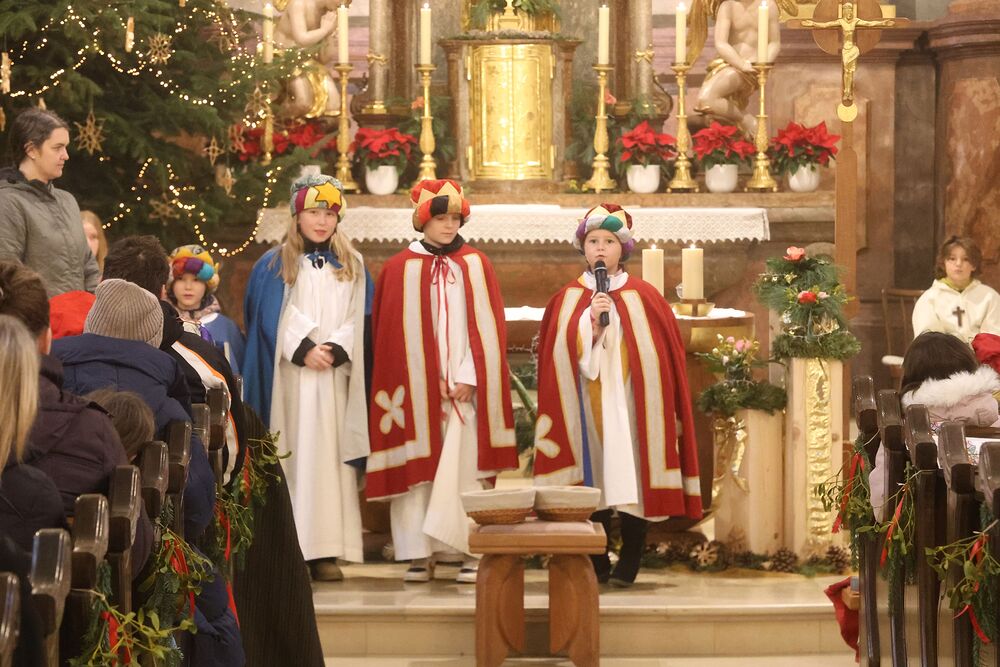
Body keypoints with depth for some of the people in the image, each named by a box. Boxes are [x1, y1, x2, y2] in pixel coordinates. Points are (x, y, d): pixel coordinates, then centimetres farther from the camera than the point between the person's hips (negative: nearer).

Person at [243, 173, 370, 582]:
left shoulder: (351, 267, 13)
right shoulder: (274, 266, 7)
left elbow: (357, 319, 7)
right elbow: (271, 320, -1)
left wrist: (335, 349, -11)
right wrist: (303, 350, -14)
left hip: (336, 375, 2)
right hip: (289, 377, -1)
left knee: (330, 454, -4)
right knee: (294, 453, -5)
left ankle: (326, 550, -6)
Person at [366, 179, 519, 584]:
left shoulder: (475, 266, 7)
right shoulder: (399, 270, 5)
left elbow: (486, 326, 2)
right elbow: (389, 333, 4)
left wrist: (469, 377, -9)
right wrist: (427, 383, -3)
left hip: (463, 385, 0)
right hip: (415, 386, 0)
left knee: (464, 468, -4)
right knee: (418, 469, -2)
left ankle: (473, 553, -3)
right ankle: (420, 554, 1)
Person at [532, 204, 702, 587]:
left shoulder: (643, 297, 5)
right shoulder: (568, 300, 7)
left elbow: (664, 354, 6)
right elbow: (567, 355, -3)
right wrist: (593, 323, -16)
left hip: (633, 407, 0)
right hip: (588, 407, 0)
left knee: (632, 480, -3)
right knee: (593, 484, -1)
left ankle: (629, 563, 4)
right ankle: (597, 565, 8)